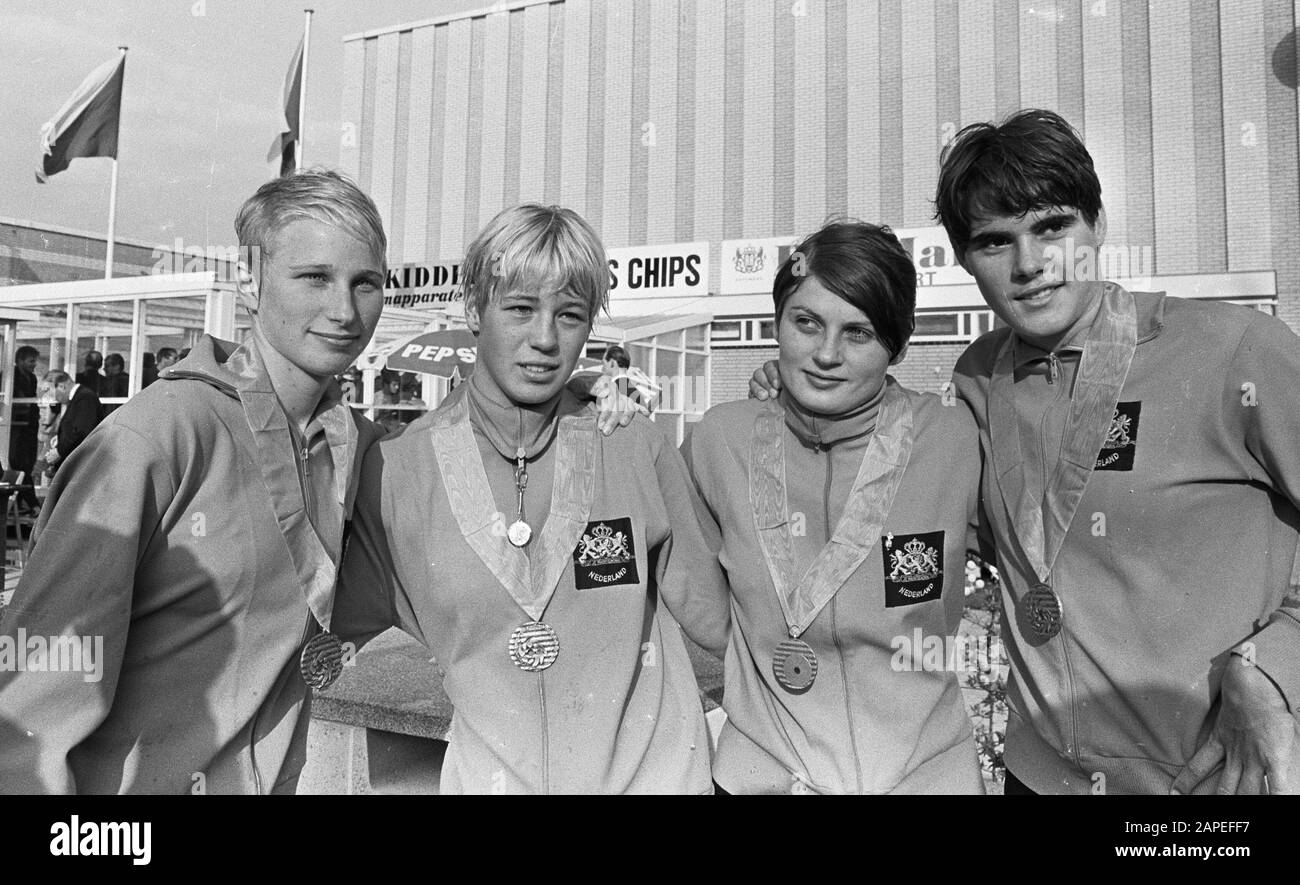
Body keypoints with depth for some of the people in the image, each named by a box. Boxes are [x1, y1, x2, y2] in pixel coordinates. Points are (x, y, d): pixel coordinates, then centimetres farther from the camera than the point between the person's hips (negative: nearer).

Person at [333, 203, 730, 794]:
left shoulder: (635, 448, -9)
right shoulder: (395, 469, -9)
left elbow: (713, 616, -1)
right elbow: (340, 629, 3)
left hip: (653, 769, 1)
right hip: (490, 771, 0)